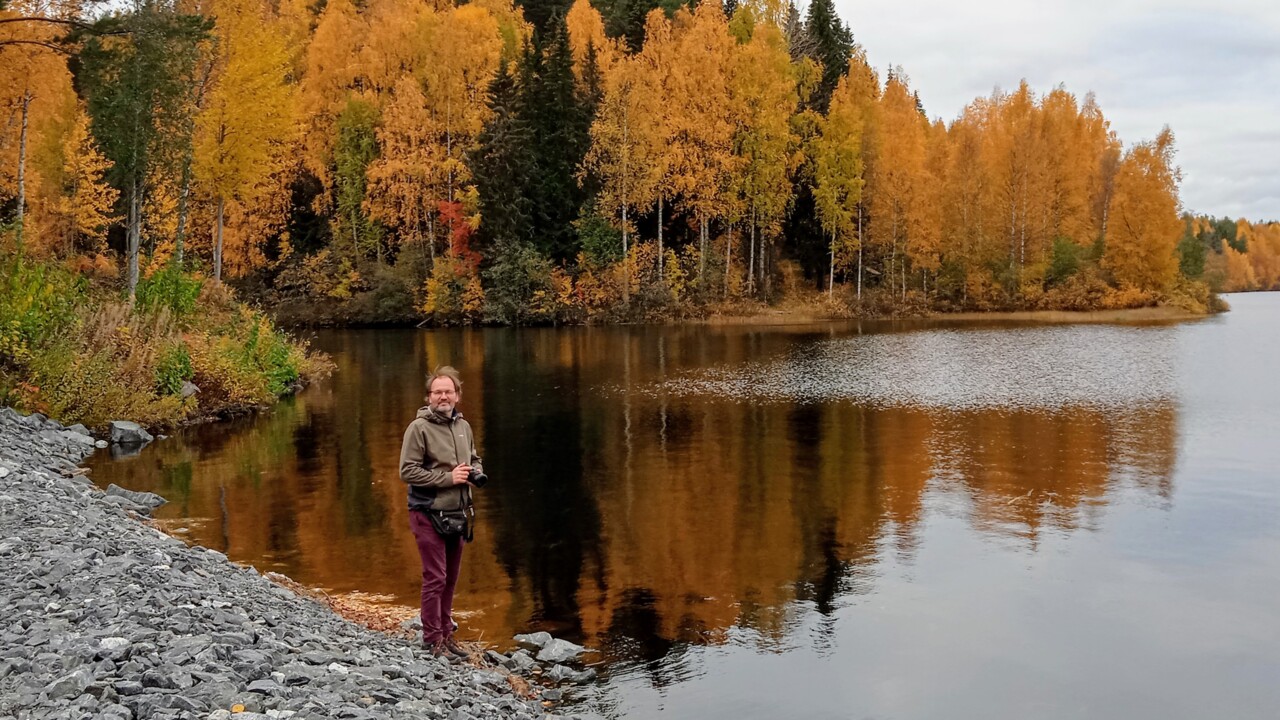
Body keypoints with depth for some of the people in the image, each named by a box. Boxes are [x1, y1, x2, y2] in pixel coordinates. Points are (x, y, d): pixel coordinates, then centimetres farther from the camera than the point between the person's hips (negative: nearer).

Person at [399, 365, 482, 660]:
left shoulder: (463, 426, 9)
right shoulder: (419, 428, -11)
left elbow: (475, 459, 22)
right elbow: (407, 471, -16)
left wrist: (475, 471, -1)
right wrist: (448, 477, -17)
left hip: (457, 514, 6)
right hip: (429, 515, -6)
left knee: (450, 579, 13)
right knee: (435, 578, -4)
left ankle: (446, 634, 23)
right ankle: (433, 639, 5)